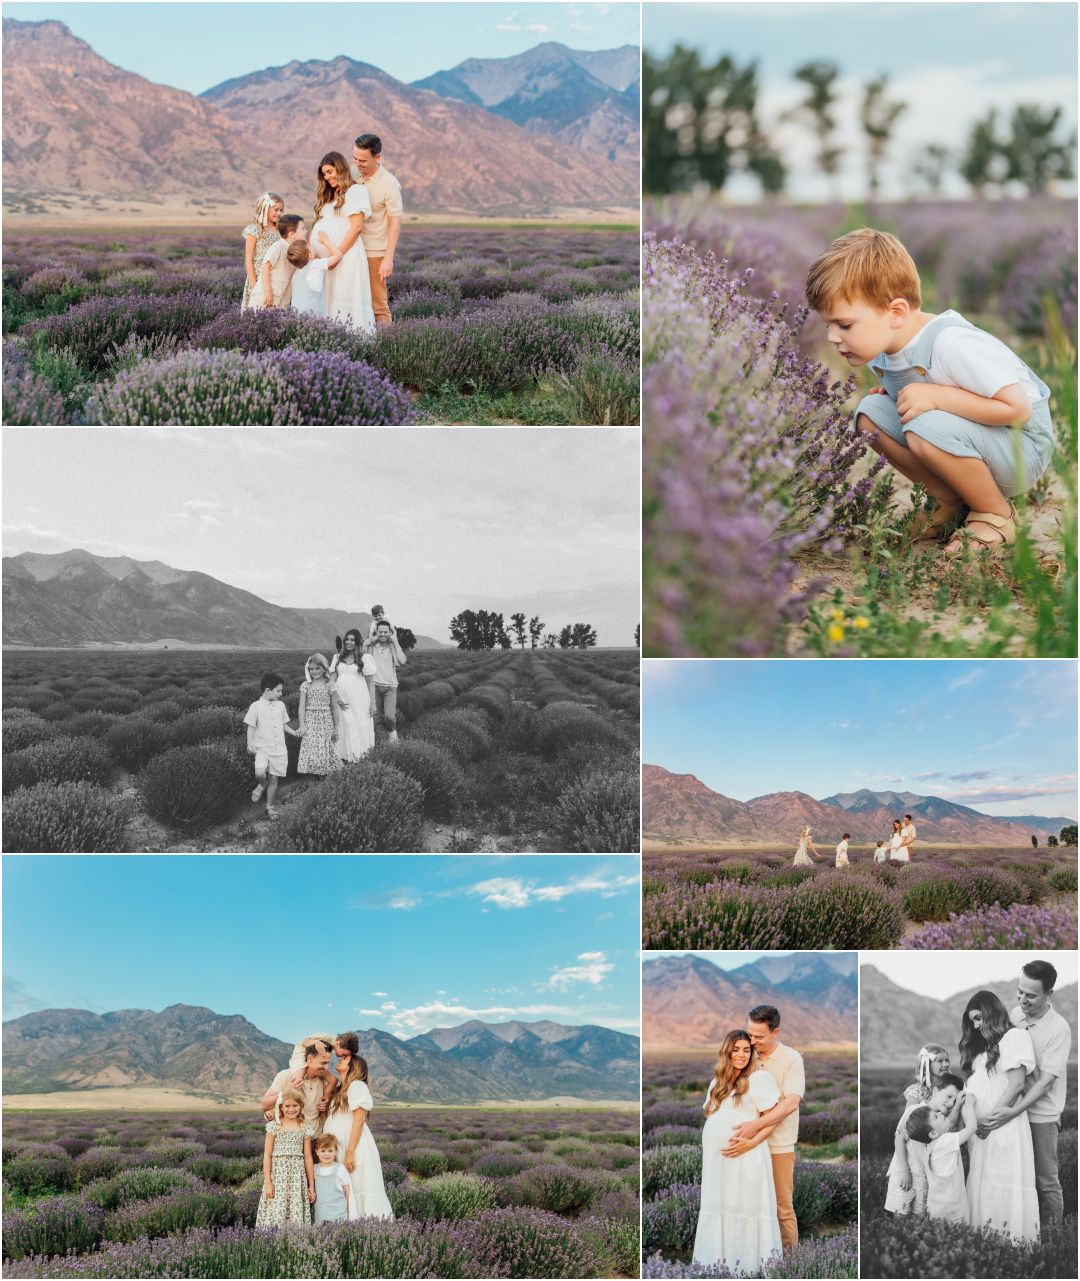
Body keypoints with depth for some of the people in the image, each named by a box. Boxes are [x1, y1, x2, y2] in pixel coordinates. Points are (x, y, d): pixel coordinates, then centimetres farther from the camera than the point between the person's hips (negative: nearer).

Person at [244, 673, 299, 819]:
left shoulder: (280, 706, 8)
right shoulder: (256, 707, -6)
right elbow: (251, 727, -4)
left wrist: (294, 732, 5)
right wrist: (250, 744, -14)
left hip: (279, 749, 4)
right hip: (262, 748, -4)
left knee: (274, 778, 6)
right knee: (260, 773, -24)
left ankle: (270, 806, 21)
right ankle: (261, 785, 12)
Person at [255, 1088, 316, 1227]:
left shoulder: (305, 1130, 8)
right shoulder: (274, 1127, 2)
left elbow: (308, 1158, 10)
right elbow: (267, 1155, 1)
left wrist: (311, 1185, 10)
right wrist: (267, 1182, -5)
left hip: (297, 1177, 2)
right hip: (277, 1173, -2)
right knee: (275, 1212, -9)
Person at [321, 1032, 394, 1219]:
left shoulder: (357, 1086, -5)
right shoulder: (339, 1090, 22)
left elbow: (359, 1120, -14)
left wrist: (350, 1152, -20)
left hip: (355, 1146, -9)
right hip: (337, 1150, 9)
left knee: (356, 1191, -11)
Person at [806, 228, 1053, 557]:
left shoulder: (952, 345, -31)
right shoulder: (880, 347, -4)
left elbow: (1018, 409, -31)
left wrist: (937, 397, -31)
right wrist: (893, 393, -6)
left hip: (1024, 449, -8)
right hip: (962, 442, 8)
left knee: (928, 428, -34)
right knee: (870, 412, -8)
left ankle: (996, 515, -9)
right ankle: (952, 501, 4)